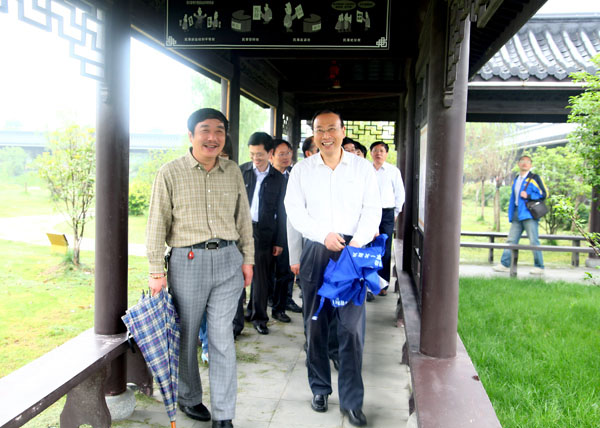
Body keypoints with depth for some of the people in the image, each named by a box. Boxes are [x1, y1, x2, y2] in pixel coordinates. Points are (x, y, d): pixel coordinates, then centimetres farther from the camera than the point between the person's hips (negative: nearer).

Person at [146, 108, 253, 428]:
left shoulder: (233, 172, 8)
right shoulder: (170, 173, -3)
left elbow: (243, 218, 14)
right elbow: (157, 225, -2)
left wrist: (247, 258, 10)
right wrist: (157, 271, -4)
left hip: (228, 260, 2)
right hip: (187, 261, -2)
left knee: (222, 338, 4)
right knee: (186, 336, 10)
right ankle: (189, 398, 33)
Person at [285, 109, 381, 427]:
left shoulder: (362, 168, 6)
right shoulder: (302, 170, 7)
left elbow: (372, 209, 2)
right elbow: (294, 210, 1)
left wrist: (358, 241, -15)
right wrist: (324, 235, -14)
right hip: (315, 252, 1)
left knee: (352, 326, -5)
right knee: (315, 324, 8)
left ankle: (352, 401, 5)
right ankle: (319, 388, 24)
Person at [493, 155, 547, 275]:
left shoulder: (535, 178, 1)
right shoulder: (516, 180, 20)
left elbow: (544, 194, -4)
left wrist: (528, 196, -15)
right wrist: (511, 214, 18)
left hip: (529, 213, -6)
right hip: (517, 213, 6)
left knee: (534, 241, -6)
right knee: (511, 240, 6)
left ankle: (539, 267, 0)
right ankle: (505, 264, 10)